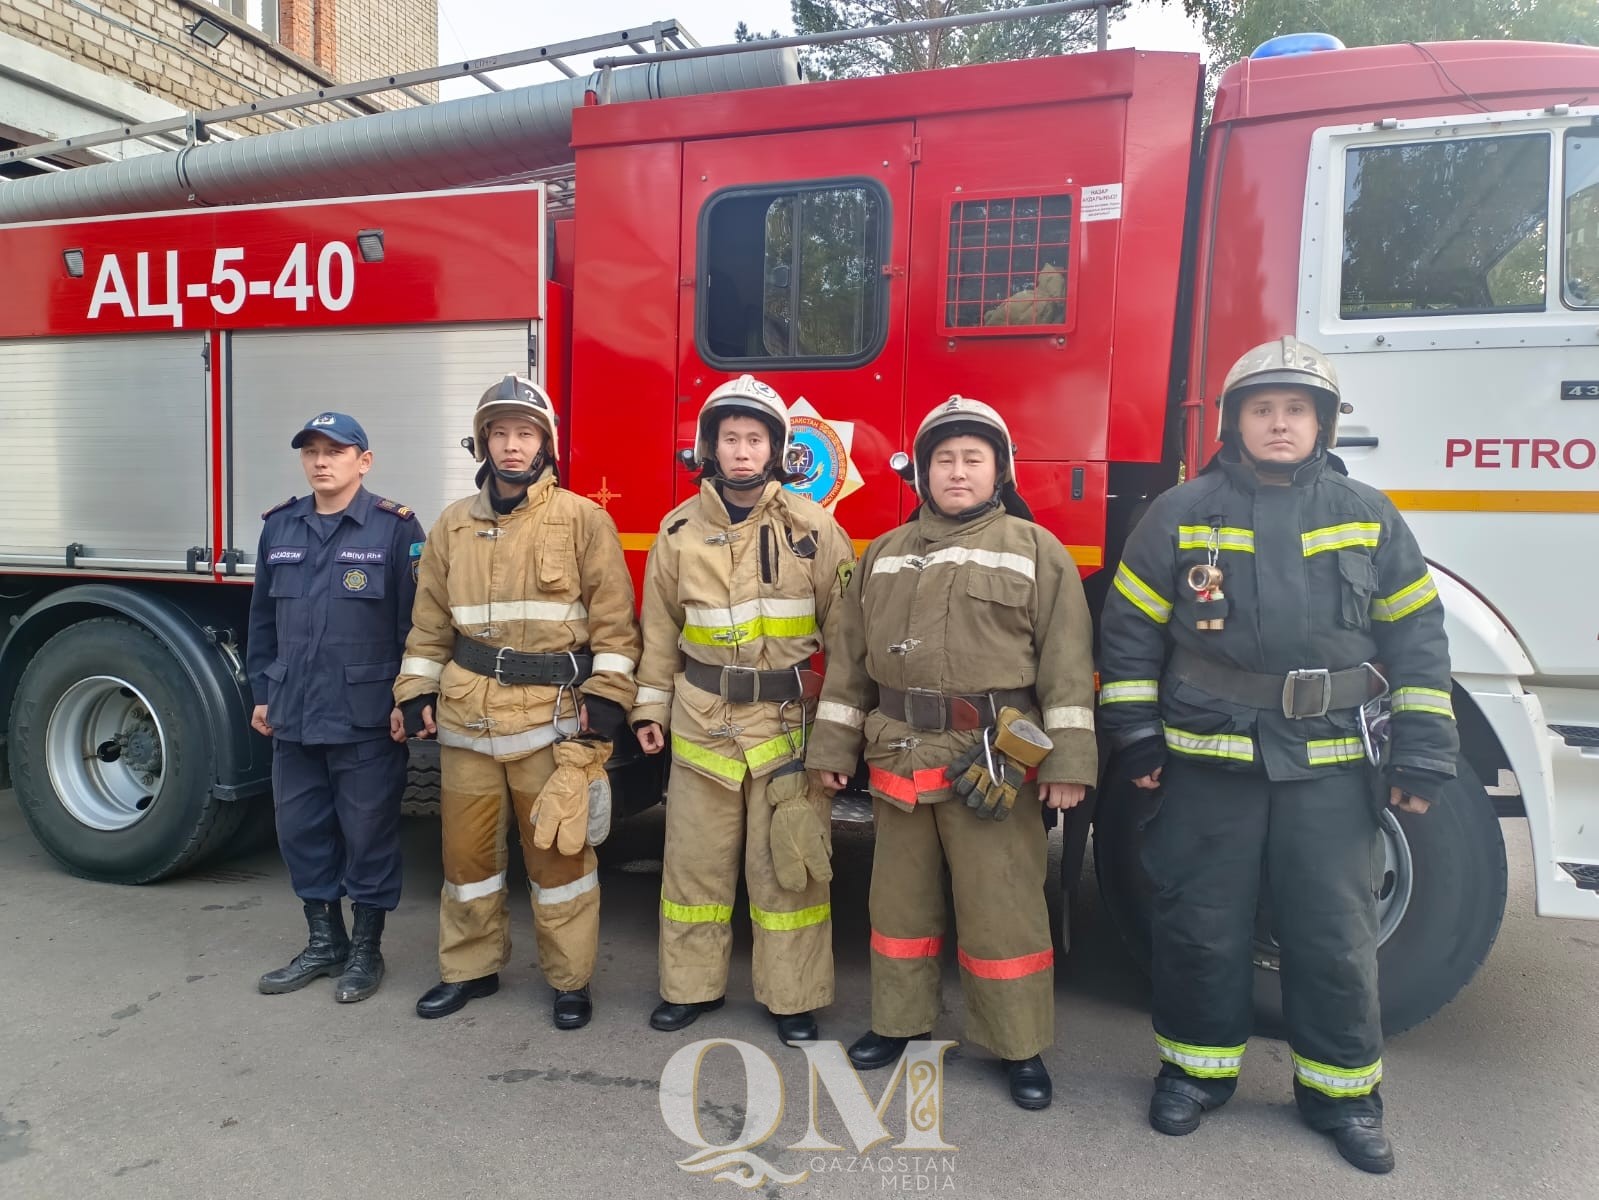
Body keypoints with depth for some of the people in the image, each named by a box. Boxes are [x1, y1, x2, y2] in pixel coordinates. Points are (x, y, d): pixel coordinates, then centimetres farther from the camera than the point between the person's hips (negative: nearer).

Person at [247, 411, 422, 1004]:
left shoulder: (396, 529, -7)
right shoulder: (279, 527, 10)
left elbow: (416, 622, -8)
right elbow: (263, 619, 15)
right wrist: (261, 693, 13)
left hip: (368, 720, -5)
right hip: (293, 716, 6)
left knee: (368, 834, 6)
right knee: (301, 829, 14)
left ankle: (366, 950, 22)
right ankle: (325, 942, 31)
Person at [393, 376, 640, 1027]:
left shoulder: (584, 520, -2)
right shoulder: (454, 524, 10)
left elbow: (614, 618, -4)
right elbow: (430, 621, 14)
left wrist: (607, 696, -11)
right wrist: (417, 693, 7)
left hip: (553, 714, -4)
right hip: (467, 713, 4)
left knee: (558, 850, 5)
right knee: (466, 848, 14)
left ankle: (570, 979, 22)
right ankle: (469, 968, 32)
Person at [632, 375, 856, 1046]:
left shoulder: (813, 526, -3)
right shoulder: (681, 528, 5)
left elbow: (844, 626, -1)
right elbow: (660, 628, 11)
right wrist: (650, 706, 9)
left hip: (789, 718, -2)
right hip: (702, 719, 2)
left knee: (786, 862, 6)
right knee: (696, 857, 11)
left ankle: (792, 996, 21)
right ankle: (692, 984, 28)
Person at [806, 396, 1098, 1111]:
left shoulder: (1035, 550, 0)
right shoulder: (883, 555, 12)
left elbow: (1066, 662, -6)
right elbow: (850, 658, 12)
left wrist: (1069, 761, -12)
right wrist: (833, 745, 9)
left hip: (994, 759, -4)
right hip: (898, 756, 4)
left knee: (1002, 906, 4)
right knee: (900, 896, 15)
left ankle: (1020, 1045, 21)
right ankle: (898, 1019, 32)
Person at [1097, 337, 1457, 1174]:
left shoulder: (1368, 516, 5)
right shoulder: (1180, 514, 0)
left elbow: (1414, 635, 7)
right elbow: (1131, 630, 2)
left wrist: (1423, 750, 1)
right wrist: (1134, 735, -2)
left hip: (1330, 767, 1)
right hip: (1207, 761, -1)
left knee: (1335, 936, 9)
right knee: (1201, 926, 9)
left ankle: (1341, 1090, 28)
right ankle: (1196, 1066, 28)